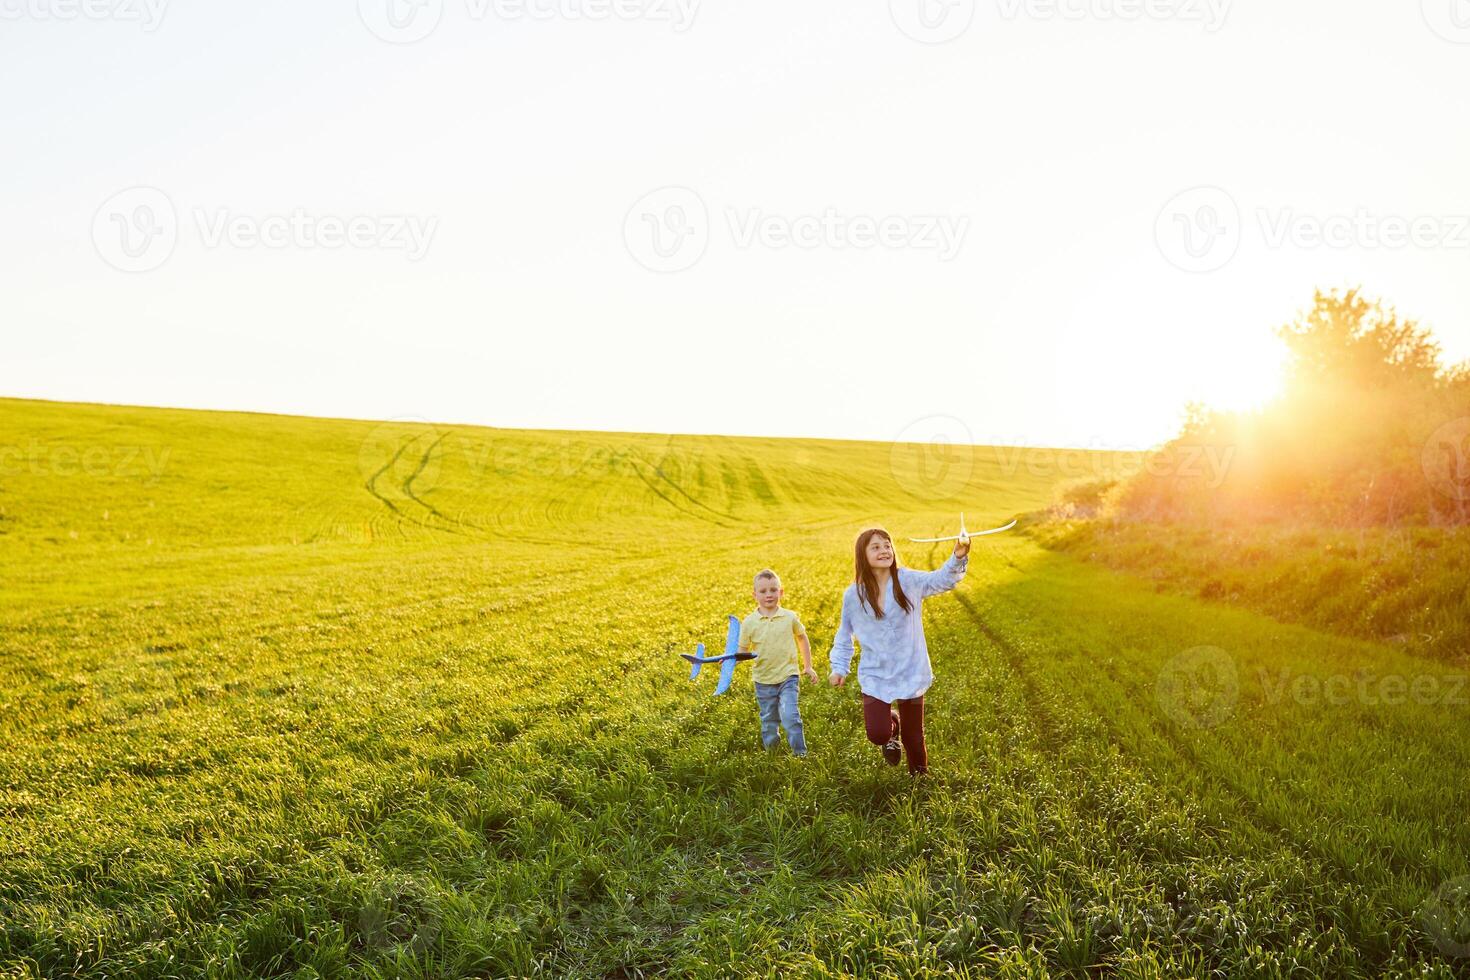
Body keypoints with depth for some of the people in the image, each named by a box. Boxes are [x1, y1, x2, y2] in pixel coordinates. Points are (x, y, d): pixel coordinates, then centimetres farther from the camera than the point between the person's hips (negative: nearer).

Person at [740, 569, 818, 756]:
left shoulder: (790, 617, -3)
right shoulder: (749, 622, -5)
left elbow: (802, 639, 14)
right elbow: (743, 651, 0)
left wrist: (808, 666, 15)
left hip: (788, 677, -1)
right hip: (763, 680, 1)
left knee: (790, 716, -16)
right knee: (768, 722, 11)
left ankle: (800, 753, -3)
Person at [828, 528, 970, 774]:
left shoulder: (909, 581, -8)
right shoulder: (853, 595, -5)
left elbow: (943, 579, -22)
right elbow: (844, 635, 8)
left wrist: (958, 558, -40)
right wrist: (839, 667, 2)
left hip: (910, 673, 0)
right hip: (875, 677, 0)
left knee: (913, 736, 11)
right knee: (877, 734, -13)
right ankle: (891, 725, 25)